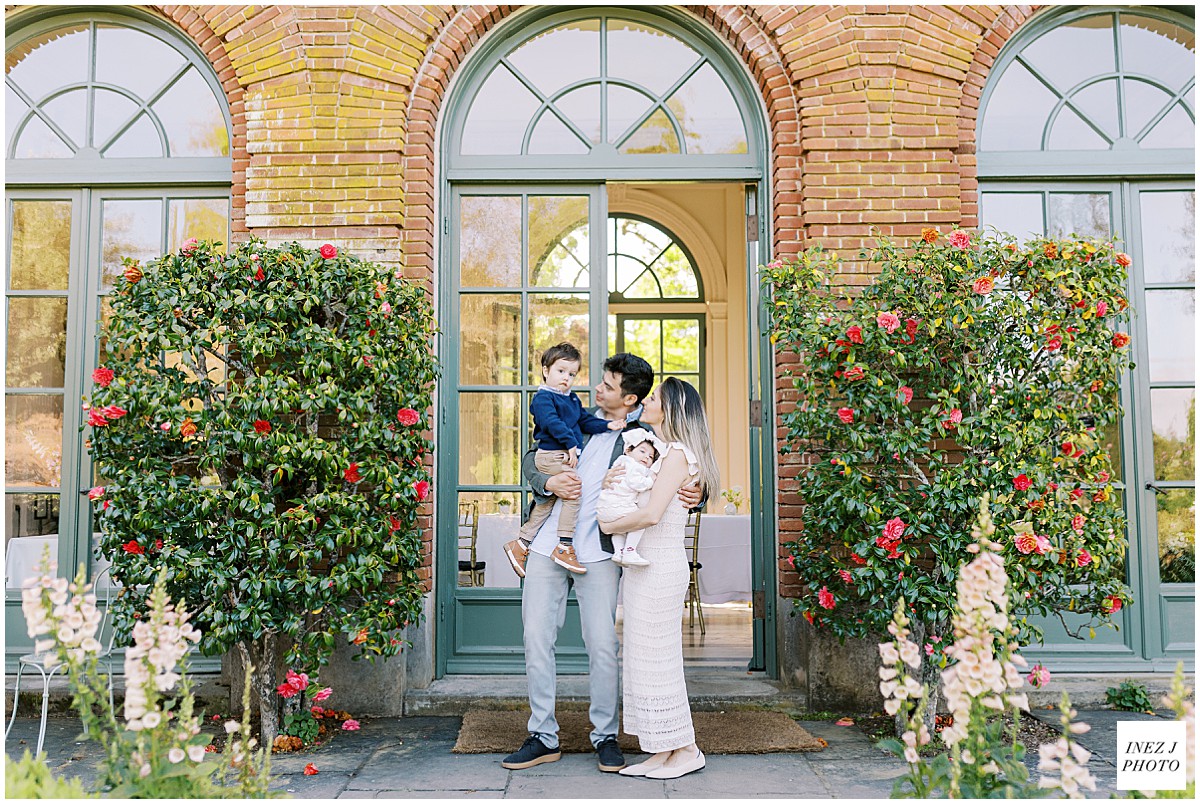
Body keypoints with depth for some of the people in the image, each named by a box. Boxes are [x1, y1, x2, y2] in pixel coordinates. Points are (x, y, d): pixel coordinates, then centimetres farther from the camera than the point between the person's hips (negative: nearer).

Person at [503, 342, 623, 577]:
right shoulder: (543, 397, -6)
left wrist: (607, 425, 10)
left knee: (547, 502, 12)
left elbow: (585, 420, 24)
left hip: (566, 456, 9)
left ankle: (520, 545, 22)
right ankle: (564, 547, -20)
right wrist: (570, 443, -24)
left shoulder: (572, 399, 22)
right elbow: (552, 422, -19)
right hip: (551, 455, -9)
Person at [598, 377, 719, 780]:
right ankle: (663, 751, 21)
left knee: (656, 659, -1)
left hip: (660, 568, -9)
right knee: (645, 659, 12)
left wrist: (610, 524, -10)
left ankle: (686, 750, 12)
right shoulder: (657, 451, 16)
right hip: (643, 566, 9)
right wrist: (609, 482, 0)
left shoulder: (677, 453, -14)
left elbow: (651, 514, -24)